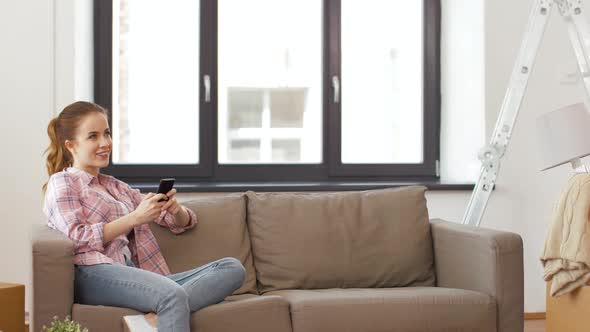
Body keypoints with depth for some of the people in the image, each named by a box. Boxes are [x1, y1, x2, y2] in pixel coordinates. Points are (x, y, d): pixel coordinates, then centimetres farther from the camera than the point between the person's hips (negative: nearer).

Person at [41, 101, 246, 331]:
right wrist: (135, 218, -12)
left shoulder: (117, 187, 30)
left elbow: (183, 223, 26)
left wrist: (175, 209, 2)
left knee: (233, 269, -16)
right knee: (173, 295, -36)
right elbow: (77, 239, -6)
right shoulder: (61, 182, 13)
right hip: (93, 274, -7)